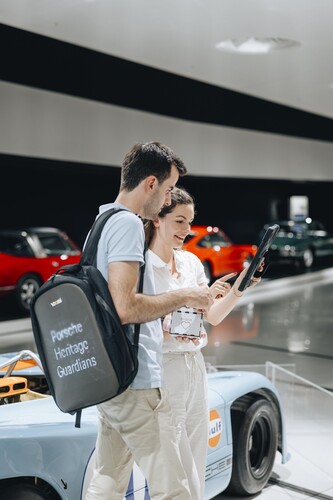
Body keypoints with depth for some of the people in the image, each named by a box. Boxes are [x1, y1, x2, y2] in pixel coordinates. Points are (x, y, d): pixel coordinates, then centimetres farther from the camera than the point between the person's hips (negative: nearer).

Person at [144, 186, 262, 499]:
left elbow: (213, 316, 11)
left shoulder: (191, 262, 9)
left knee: (196, 470, 14)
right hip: (164, 370, -7)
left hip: (195, 368, 7)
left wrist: (239, 287, -3)